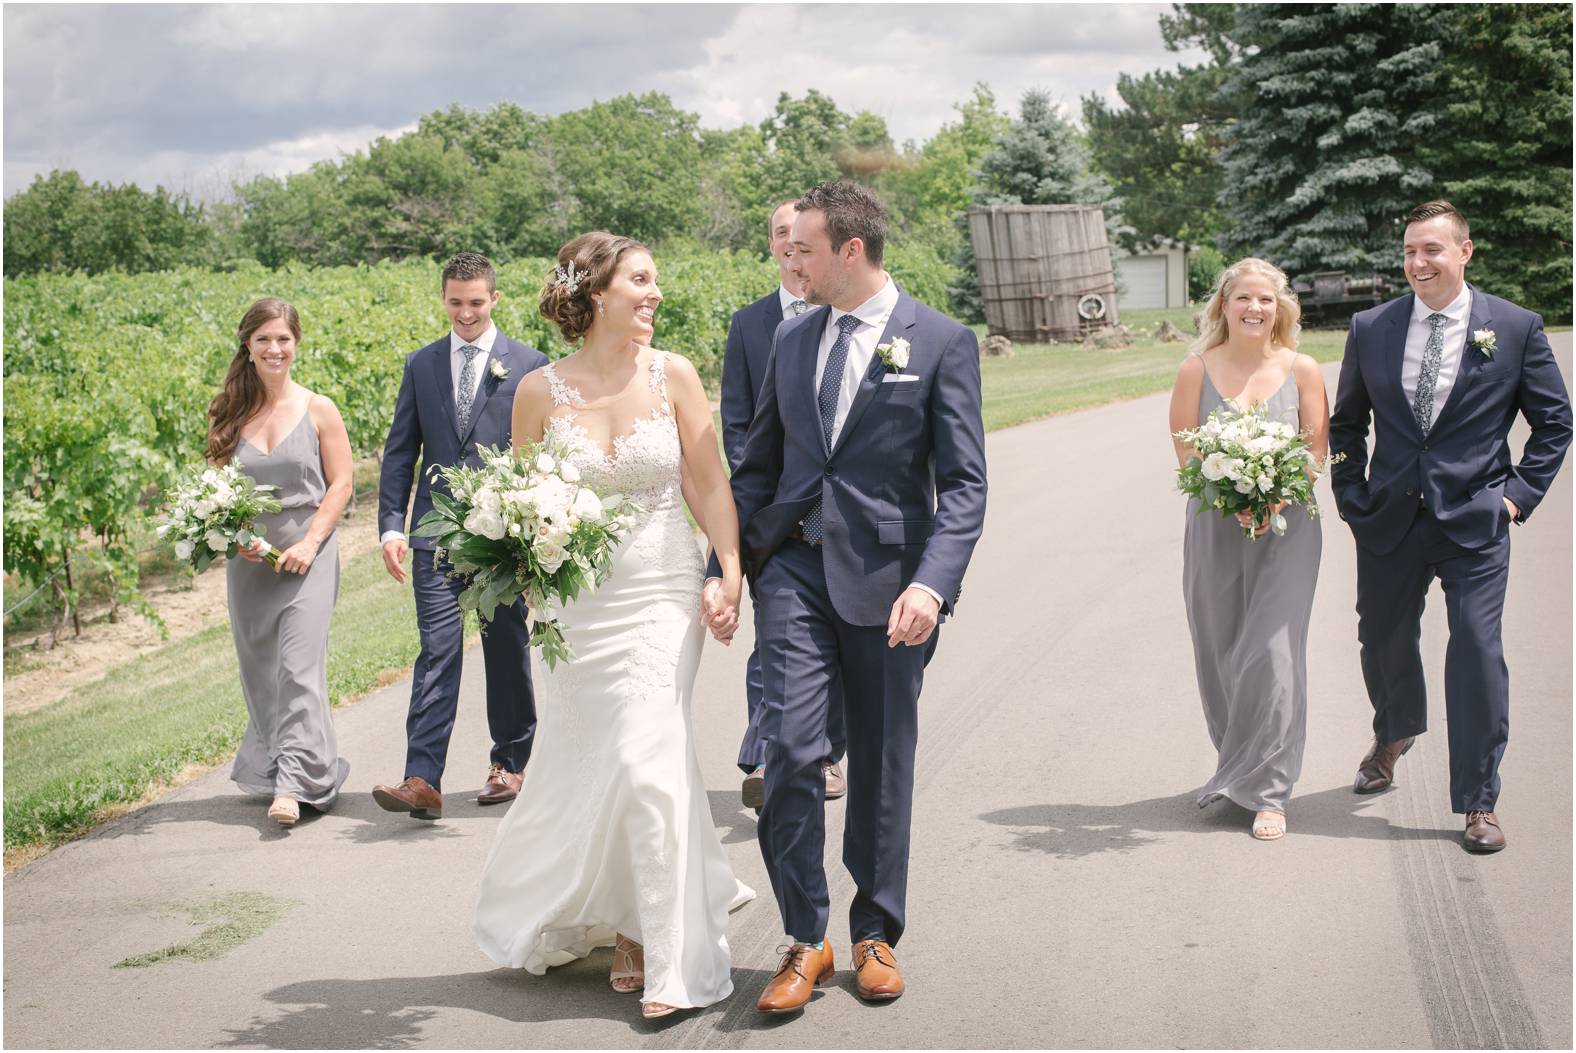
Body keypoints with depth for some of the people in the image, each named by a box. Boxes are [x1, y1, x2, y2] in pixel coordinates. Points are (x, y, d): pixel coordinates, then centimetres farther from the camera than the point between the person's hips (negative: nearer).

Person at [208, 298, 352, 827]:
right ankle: (268, 768, 27)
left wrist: (309, 542, -11)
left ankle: (295, 784, -14)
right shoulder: (229, 415, 6)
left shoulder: (318, 410, -1)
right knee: (259, 670, 11)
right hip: (249, 558, 4)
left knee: (300, 664, -12)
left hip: (308, 552, -3)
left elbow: (340, 484, 0)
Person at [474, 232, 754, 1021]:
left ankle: (671, 958, 3)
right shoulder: (540, 391, -3)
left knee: (646, 759, -10)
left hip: (662, 592, -1)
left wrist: (732, 574, -8)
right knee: (580, 762, 8)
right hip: (575, 600, 1)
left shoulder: (674, 376, -2)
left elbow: (708, 484, 1)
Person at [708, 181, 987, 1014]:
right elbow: (758, 466, 16)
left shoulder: (940, 342, -3)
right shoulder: (791, 339, 11)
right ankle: (804, 940, 4)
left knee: (882, 762, 8)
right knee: (790, 746, -9)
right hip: (795, 568, 3)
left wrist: (931, 583, -20)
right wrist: (725, 566, 7)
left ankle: (876, 933, 25)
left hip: (885, 578, -3)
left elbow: (963, 483, -7)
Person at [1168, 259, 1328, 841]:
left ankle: (1267, 791, -2)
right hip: (1214, 529, 1)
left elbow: (1316, 450, 1)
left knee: (1271, 654, -8)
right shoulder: (1197, 370, 2)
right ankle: (1234, 771, 26)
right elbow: (1186, 453, -1)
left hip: (1286, 527, -1)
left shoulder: (1302, 370, 2)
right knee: (1220, 656, 7)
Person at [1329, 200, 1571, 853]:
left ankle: (1478, 804, 5)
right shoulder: (1370, 328, 4)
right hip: (1390, 521, 3)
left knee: (1477, 649, -7)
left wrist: (1520, 494, -2)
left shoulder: (1516, 328, -2)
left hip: (1474, 525, -3)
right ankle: (1394, 735, 49)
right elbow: (1345, 422, 14)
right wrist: (1352, 496, 6)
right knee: (1383, 640, 16)